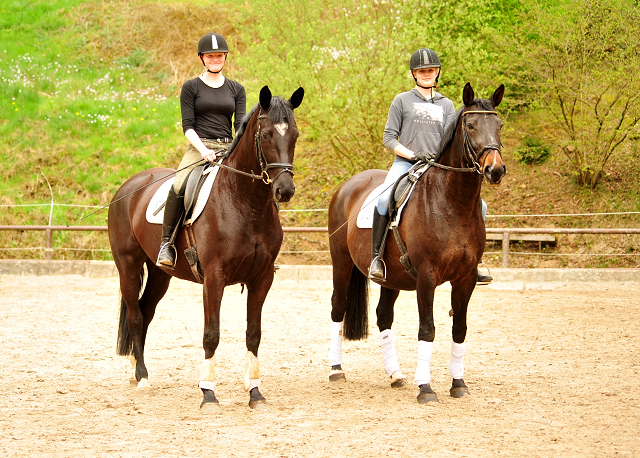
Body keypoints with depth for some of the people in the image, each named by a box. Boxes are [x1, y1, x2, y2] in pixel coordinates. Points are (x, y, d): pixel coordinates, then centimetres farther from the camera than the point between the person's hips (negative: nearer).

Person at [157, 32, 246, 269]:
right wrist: (203, 149, -19)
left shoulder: (236, 89, 14)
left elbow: (241, 124, 5)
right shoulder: (191, 87, 5)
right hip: (199, 148, -3)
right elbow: (188, 125, -2)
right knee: (178, 188, -31)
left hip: (229, 149, 3)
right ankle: (167, 242, -19)